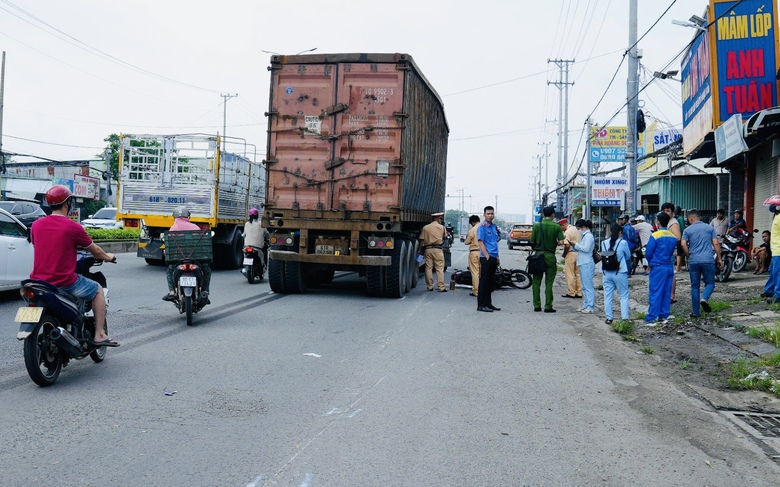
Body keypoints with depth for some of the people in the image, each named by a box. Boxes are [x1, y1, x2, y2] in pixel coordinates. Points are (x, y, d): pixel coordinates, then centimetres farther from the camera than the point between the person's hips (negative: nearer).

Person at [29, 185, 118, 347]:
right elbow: (95, 251, 2)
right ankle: (99, 335, 12)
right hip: (64, 283, -6)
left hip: (38, 280, 6)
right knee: (98, 290, 17)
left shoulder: (36, 225, 4)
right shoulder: (73, 227, -10)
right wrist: (108, 257, 24)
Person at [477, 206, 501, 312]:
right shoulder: (482, 227, -8)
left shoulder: (494, 226, 16)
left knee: (491, 282, 12)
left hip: (493, 258, 8)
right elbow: (480, 242, -13)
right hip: (486, 258, -8)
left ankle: (488, 303, 20)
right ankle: (481, 305, -2)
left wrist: (497, 256, 16)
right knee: (484, 281, -5)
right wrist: (487, 256, -18)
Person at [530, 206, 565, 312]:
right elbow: (561, 242, -9)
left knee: (536, 282, 8)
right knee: (549, 283, 4)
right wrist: (554, 243, 11)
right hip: (550, 256, -1)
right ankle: (548, 307, 4)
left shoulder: (537, 226, -1)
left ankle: (537, 306, 9)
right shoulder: (557, 227, -4)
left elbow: (532, 241, 1)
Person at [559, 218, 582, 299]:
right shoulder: (575, 229, 12)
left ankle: (571, 293, 3)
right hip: (578, 252, 9)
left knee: (569, 274, 0)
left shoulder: (567, 232, -15)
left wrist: (564, 254, -8)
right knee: (578, 273, 12)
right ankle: (579, 292, 15)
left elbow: (567, 246, -22)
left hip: (571, 253, -8)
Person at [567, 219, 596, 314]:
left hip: (587, 264, -10)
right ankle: (585, 305, 19)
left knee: (588, 286, -8)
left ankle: (590, 307, -7)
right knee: (584, 287, 13)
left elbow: (586, 249, -19)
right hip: (583, 264, 10)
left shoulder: (589, 236, -11)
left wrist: (575, 245, -14)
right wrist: (573, 246, 5)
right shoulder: (584, 235, 19)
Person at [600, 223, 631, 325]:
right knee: (624, 296, 7)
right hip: (620, 272, -3)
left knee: (608, 296, 9)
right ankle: (624, 318, 5)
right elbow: (628, 256, 5)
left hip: (607, 272, 3)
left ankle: (609, 318, 12)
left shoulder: (604, 243, 1)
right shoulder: (623, 243, -8)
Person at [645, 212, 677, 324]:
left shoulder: (655, 236, -13)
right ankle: (664, 315, 16)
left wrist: (650, 263, 10)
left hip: (658, 267, -6)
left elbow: (648, 253, -8)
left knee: (655, 293, -5)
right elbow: (672, 252, 11)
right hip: (670, 266, 6)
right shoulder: (673, 237, 5)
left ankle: (651, 318, -4)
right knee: (667, 292, 11)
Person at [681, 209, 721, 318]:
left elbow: (683, 245, -7)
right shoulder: (710, 228, 7)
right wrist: (719, 258, 8)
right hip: (708, 260, 0)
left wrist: (689, 256, 7)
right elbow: (716, 243, 2)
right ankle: (704, 299, -18)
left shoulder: (687, 230, 4)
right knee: (710, 283, 12)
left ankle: (695, 312, 9)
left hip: (693, 261, 0)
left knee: (695, 286, 8)